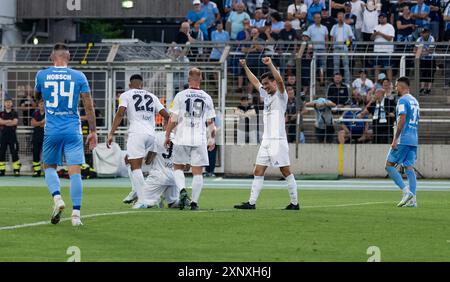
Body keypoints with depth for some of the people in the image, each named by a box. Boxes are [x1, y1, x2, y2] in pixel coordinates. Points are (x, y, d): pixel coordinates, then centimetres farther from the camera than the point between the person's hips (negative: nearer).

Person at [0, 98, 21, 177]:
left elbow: (15, 122, -9)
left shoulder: (14, 113, 8)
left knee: (14, 152, -7)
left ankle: (16, 170, -7)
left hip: (12, 134, -2)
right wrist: (9, 121, -10)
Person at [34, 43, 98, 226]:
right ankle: (76, 214, -8)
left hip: (52, 130, 1)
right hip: (73, 130, 0)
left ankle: (57, 198, -7)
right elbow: (89, 106, 1)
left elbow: (37, 98, 22)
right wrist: (93, 132, 8)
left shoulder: (42, 75, 2)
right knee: (75, 171, -1)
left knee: (49, 166, 18)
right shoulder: (79, 77, 0)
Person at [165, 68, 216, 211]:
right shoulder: (207, 98, 5)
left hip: (182, 139, -1)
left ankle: (183, 191, -12)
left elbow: (173, 120, -3)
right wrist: (212, 139, 22)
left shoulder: (181, 95, -2)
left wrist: (167, 135, 9)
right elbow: (210, 122, 10)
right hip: (200, 139, 1)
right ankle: (194, 202, 1)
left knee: (178, 168, 12)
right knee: (198, 172, 5)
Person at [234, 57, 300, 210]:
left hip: (278, 140, -8)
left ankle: (295, 202, 0)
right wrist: (245, 67, 31)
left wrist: (270, 65, -31)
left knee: (286, 171, -4)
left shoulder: (280, 96, -4)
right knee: (258, 172, 3)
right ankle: (252, 202, 3)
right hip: (266, 140, 8)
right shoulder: (266, 95, 17)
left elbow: (280, 80, -23)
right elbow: (255, 81, 31)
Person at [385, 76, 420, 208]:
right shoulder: (415, 101, 18)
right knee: (409, 167, 6)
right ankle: (412, 199, -2)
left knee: (389, 165, -2)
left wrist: (395, 139, -16)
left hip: (403, 139, -8)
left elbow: (402, 120, -17)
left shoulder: (403, 100, -9)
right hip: (414, 140, 8)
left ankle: (407, 192, -14)